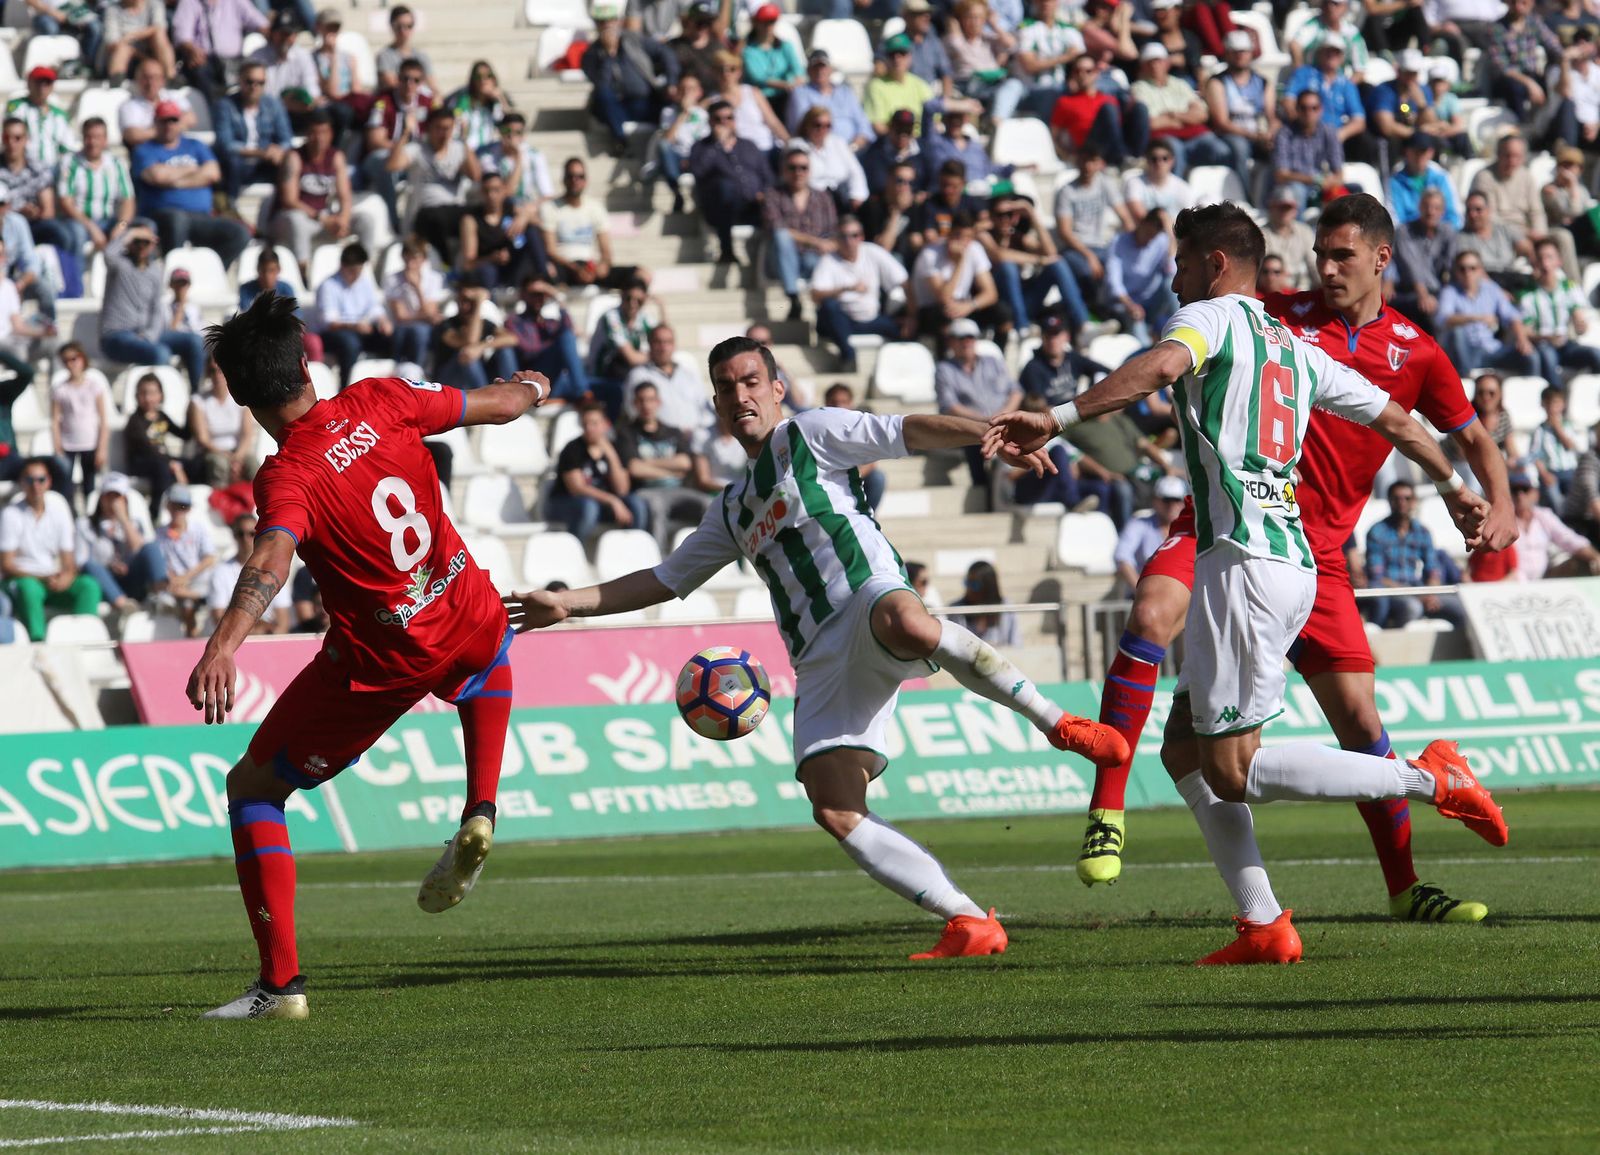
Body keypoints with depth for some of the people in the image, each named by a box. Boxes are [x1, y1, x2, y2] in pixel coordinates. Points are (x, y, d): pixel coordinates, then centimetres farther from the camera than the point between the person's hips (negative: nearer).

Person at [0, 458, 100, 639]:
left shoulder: (58, 507, 7)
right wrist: (43, 579, -21)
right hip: (22, 579, -4)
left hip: (54, 580, 4)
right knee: (28, 588, -39)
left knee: (89, 585, -23)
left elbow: (68, 557, 8)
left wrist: (67, 575, -17)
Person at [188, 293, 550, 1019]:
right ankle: (479, 814, 21)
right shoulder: (378, 403, -7)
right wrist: (530, 386, 31)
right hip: (468, 624, 5)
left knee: (253, 788, 7)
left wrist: (223, 646, -55)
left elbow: (272, 561, -41)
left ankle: (281, 982, 1)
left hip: (381, 663, -5)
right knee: (492, 660, 43)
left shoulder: (287, 478, -20)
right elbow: (501, 406, 7)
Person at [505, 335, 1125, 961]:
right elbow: (665, 580, 40)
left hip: (870, 600, -6)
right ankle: (970, 924, -12)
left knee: (907, 624, -45)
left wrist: (989, 433, -19)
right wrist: (568, 603, 35)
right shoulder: (732, 507, 31)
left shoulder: (810, 434, 12)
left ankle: (1057, 722, -30)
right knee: (836, 813, -14)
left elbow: (908, 432, -2)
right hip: (819, 662, 6)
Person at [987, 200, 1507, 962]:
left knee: (1233, 773, -8)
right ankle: (1264, 926, 6)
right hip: (1292, 562, 9)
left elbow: (1160, 367, -24)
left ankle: (1429, 780, -10)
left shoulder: (1211, 316, -2)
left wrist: (1056, 419, -31)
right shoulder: (1294, 348, 21)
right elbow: (1393, 418, 29)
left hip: (1243, 562, -9)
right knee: (1185, 752, 12)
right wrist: (1453, 487, 44)